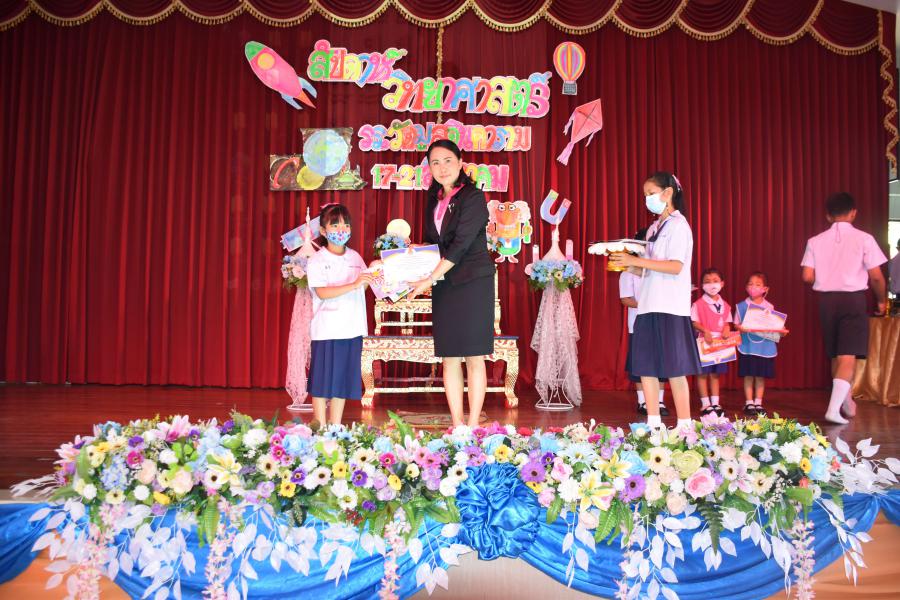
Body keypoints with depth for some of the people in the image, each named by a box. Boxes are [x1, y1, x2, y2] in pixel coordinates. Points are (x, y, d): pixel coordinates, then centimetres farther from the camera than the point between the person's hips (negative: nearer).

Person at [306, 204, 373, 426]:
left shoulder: (355, 257, 12)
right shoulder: (317, 260, -4)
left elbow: (363, 287, 14)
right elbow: (322, 292, -17)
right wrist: (353, 285, -25)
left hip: (352, 328, 5)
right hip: (326, 330, -5)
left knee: (343, 379, 11)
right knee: (322, 381, 1)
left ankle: (336, 427, 21)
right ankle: (320, 429, 12)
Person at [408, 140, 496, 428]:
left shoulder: (473, 197, -6)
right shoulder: (434, 201, 14)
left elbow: (461, 244, -15)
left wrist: (430, 278, -18)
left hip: (473, 284, -6)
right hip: (444, 286, 6)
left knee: (474, 357, -2)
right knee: (449, 358, 5)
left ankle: (473, 427, 4)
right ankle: (456, 426, 11)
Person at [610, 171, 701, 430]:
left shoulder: (678, 225, -5)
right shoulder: (654, 228, 19)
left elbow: (675, 267, -17)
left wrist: (636, 260, -20)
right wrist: (626, 266, 5)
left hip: (670, 308, -8)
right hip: (649, 305, 8)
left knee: (674, 368, -5)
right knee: (646, 366, 5)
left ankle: (684, 427, 3)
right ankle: (654, 424, 12)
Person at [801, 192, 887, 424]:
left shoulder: (815, 241, 2)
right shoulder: (864, 239, -4)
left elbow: (807, 276, -3)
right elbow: (876, 276, -5)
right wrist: (881, 300, 13)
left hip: (826, 299, 3)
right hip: (853, 298, -3)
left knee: (836, 355, 17)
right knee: (848, 356, -4)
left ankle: (847, 402, 33)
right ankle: (834, 409, -16)